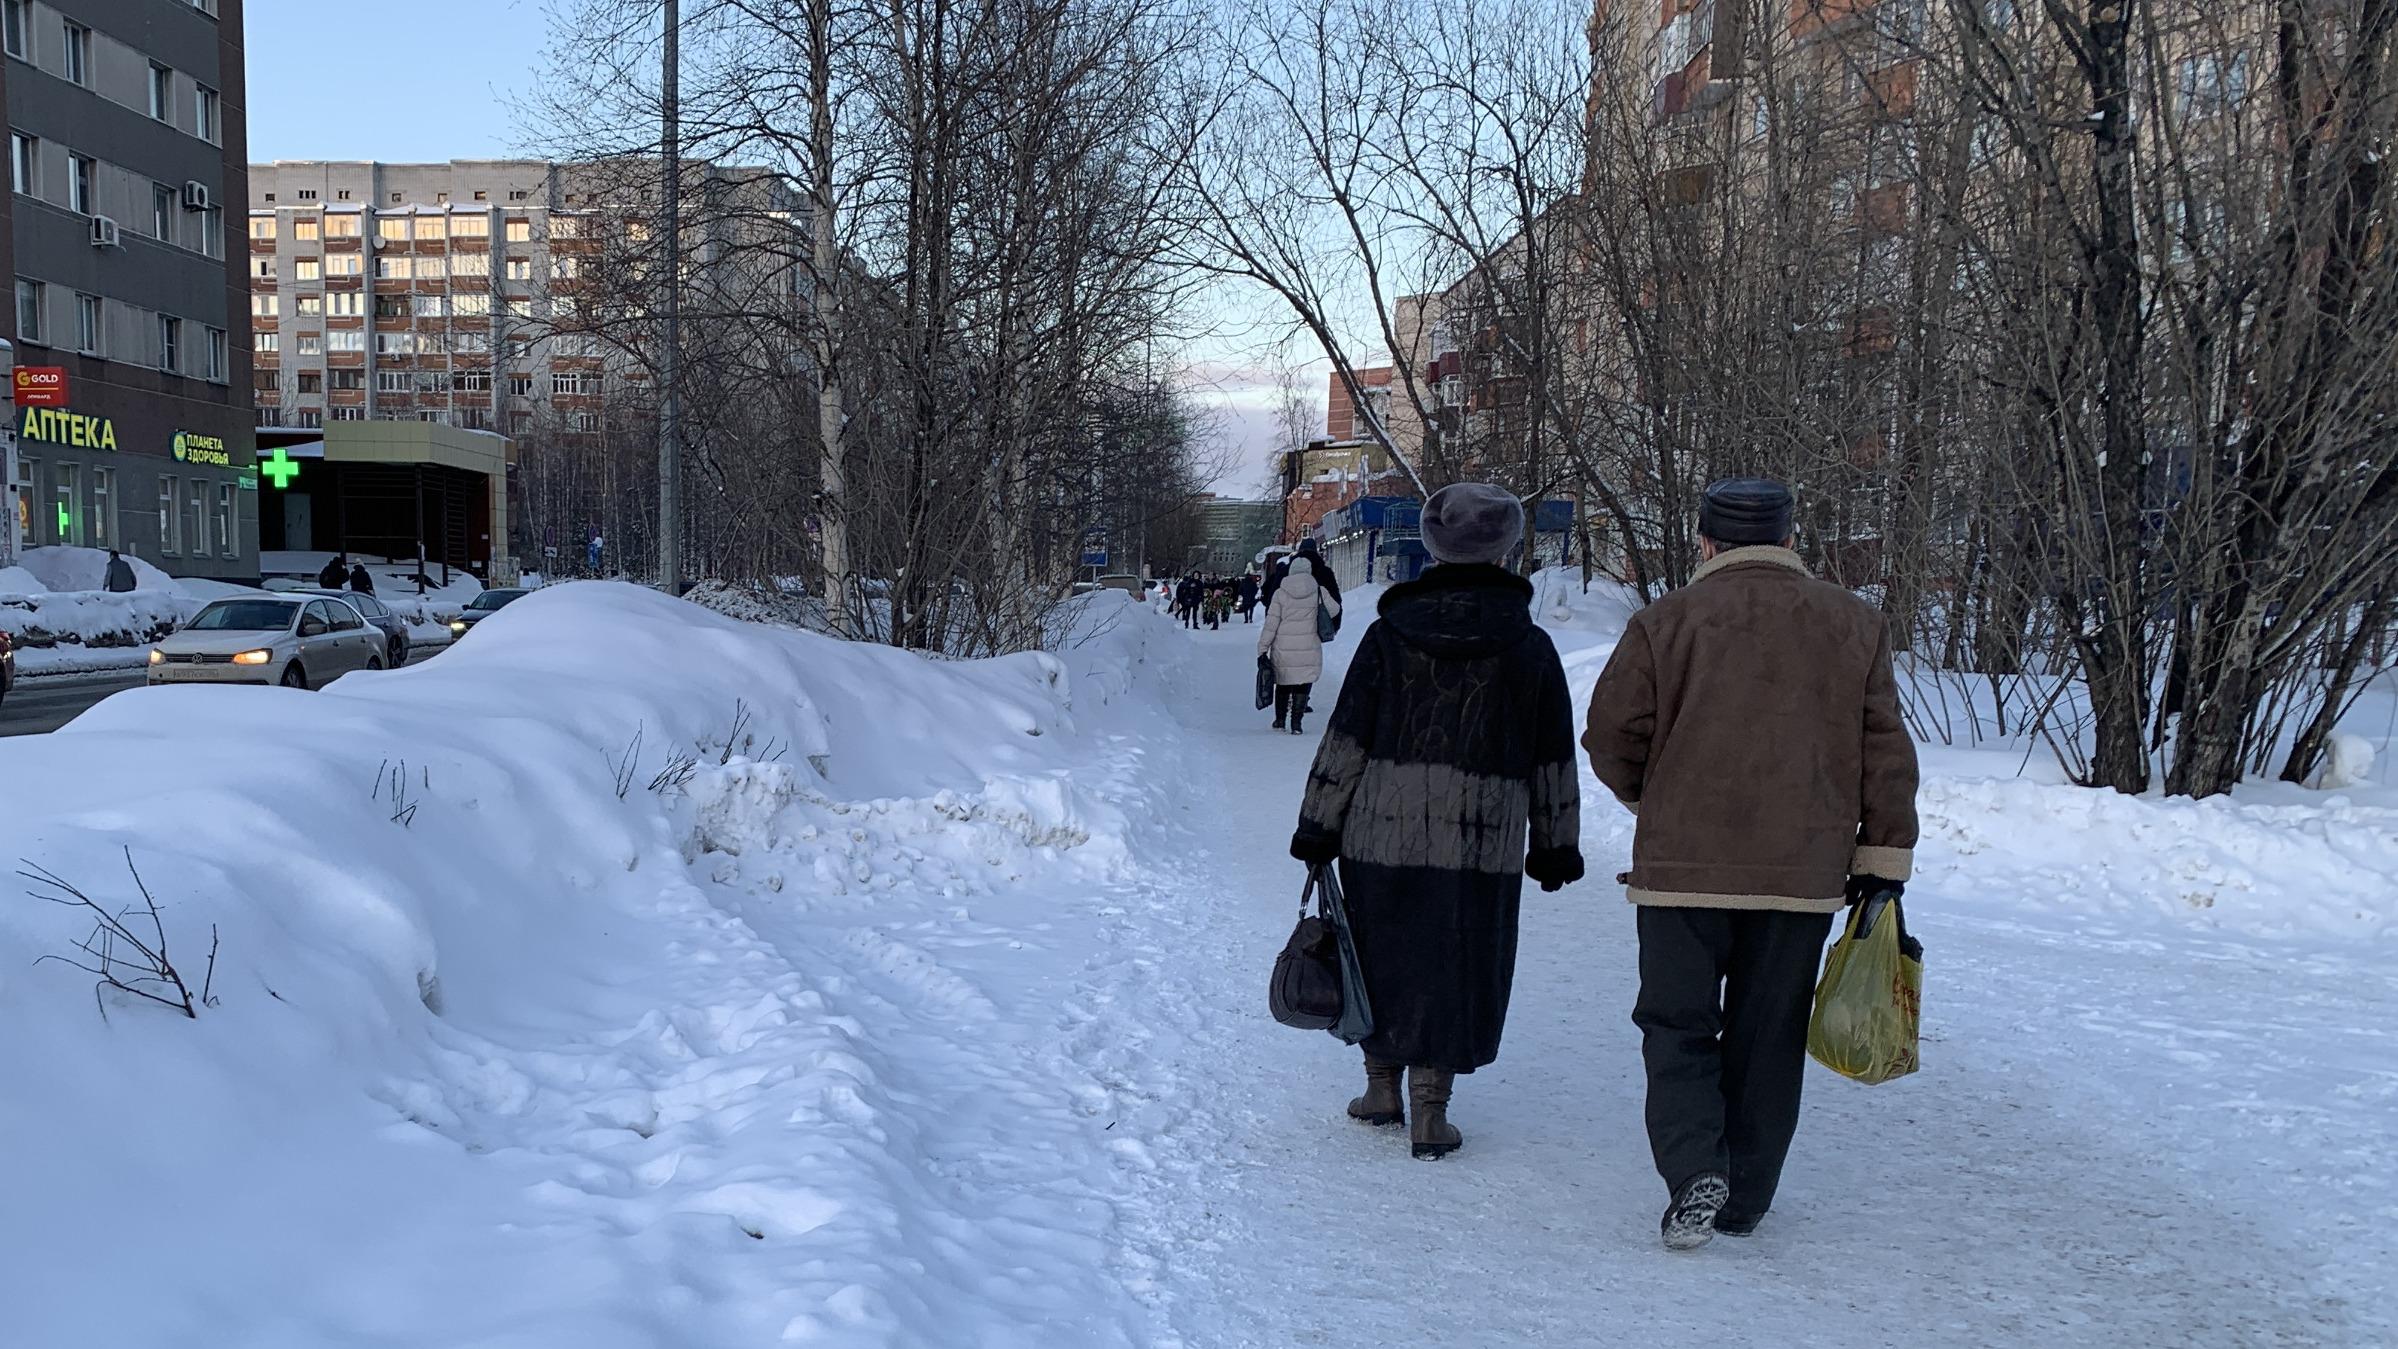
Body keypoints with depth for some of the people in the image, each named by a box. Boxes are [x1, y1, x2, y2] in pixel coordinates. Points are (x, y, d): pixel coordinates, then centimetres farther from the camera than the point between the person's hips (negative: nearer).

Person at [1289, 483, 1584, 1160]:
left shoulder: (1389, 633, 0)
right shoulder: (1530, 647, 1)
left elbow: (1345, 741, 0)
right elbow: (1552, 762, 6)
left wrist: (1319, 826, 7)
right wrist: (1555, 844, 15)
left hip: (1382, 833, 1)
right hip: (1483, 847, -1)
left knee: (1384, 955, 16)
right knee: (1454, 968, 7)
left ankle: (1382, 1087, 28)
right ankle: (1428, 1112, 10)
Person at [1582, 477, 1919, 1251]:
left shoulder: (1665, 623, -4)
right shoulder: (1854, 624, 5)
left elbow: (1610, 737, -1)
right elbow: (1885, 751, 4)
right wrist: (1884, 857, 9)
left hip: (1683, 866, -2)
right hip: (1805, 872, 3)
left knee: (1678, 1025, 8)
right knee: (1768, 1037, 13)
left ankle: (1695, 1172, -11)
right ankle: (1745, 1200, 21)